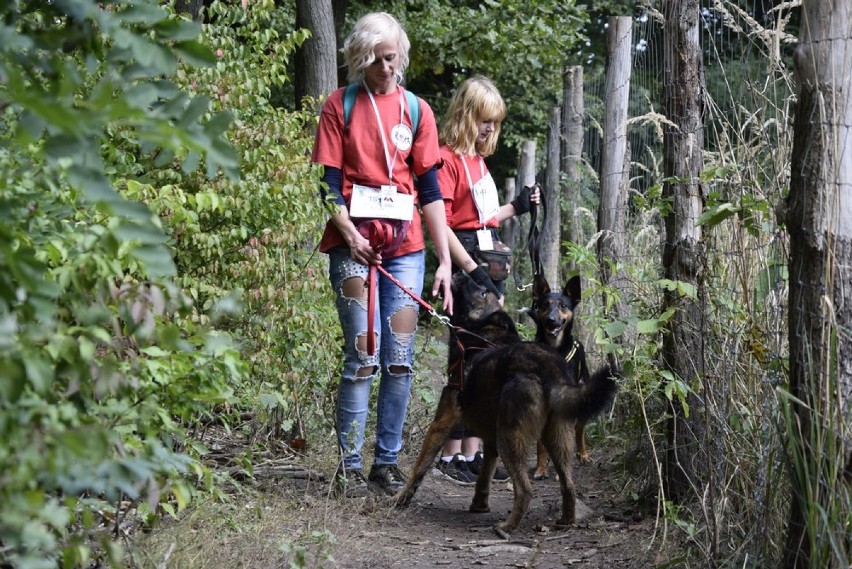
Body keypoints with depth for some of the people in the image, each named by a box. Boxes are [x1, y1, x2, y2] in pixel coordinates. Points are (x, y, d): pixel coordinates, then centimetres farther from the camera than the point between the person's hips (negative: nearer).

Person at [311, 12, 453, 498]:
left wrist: (445, 260, 1)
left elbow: (430, 189, 7)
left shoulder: (416, 110, 9)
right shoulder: (340, 105, 4)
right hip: (354, 245, -3)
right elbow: (328, 181, 0)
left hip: (405, 245, 3)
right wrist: (348, 234, -16)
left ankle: (388, 461, 11)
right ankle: (350, 466, 0)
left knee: (400, 360, 2)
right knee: (363, 357, -7)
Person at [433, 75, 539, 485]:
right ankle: (451, 455, -2)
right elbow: (442, 223, -17)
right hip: (466, 265, -9)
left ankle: (472, 451, 15)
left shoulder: (478, 159, 17)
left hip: (488, 262, 9)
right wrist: (472, 270, -20)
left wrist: (516, 207, 13)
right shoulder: (447, 159, -10)